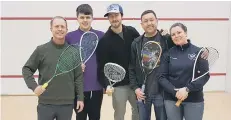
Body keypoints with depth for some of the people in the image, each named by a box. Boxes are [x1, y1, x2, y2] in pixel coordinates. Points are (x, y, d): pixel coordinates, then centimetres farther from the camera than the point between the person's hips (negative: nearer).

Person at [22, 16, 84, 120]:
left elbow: (78, 77, 5)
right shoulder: (41, 50, -1)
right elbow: (26, 69, 3)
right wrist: (34, 86, -11)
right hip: (45, 104, -1)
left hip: (67, 104, 2)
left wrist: (80, 97, 2)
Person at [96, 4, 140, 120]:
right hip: (118, 85, -3)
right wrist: (106, 84, -23)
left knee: (138, 110, 17)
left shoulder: (132, 32, 1)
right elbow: (102, 66, -12)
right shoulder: (104, 40, -9)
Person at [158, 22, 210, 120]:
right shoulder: (168, 54, 2)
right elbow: (162, 77, -1)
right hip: (171, 99, 1)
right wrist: (175, 92, -16)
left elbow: (205, 75, -6)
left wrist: (187, 89, -17)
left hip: (194, 100, -1)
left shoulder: (198, 52, -1)